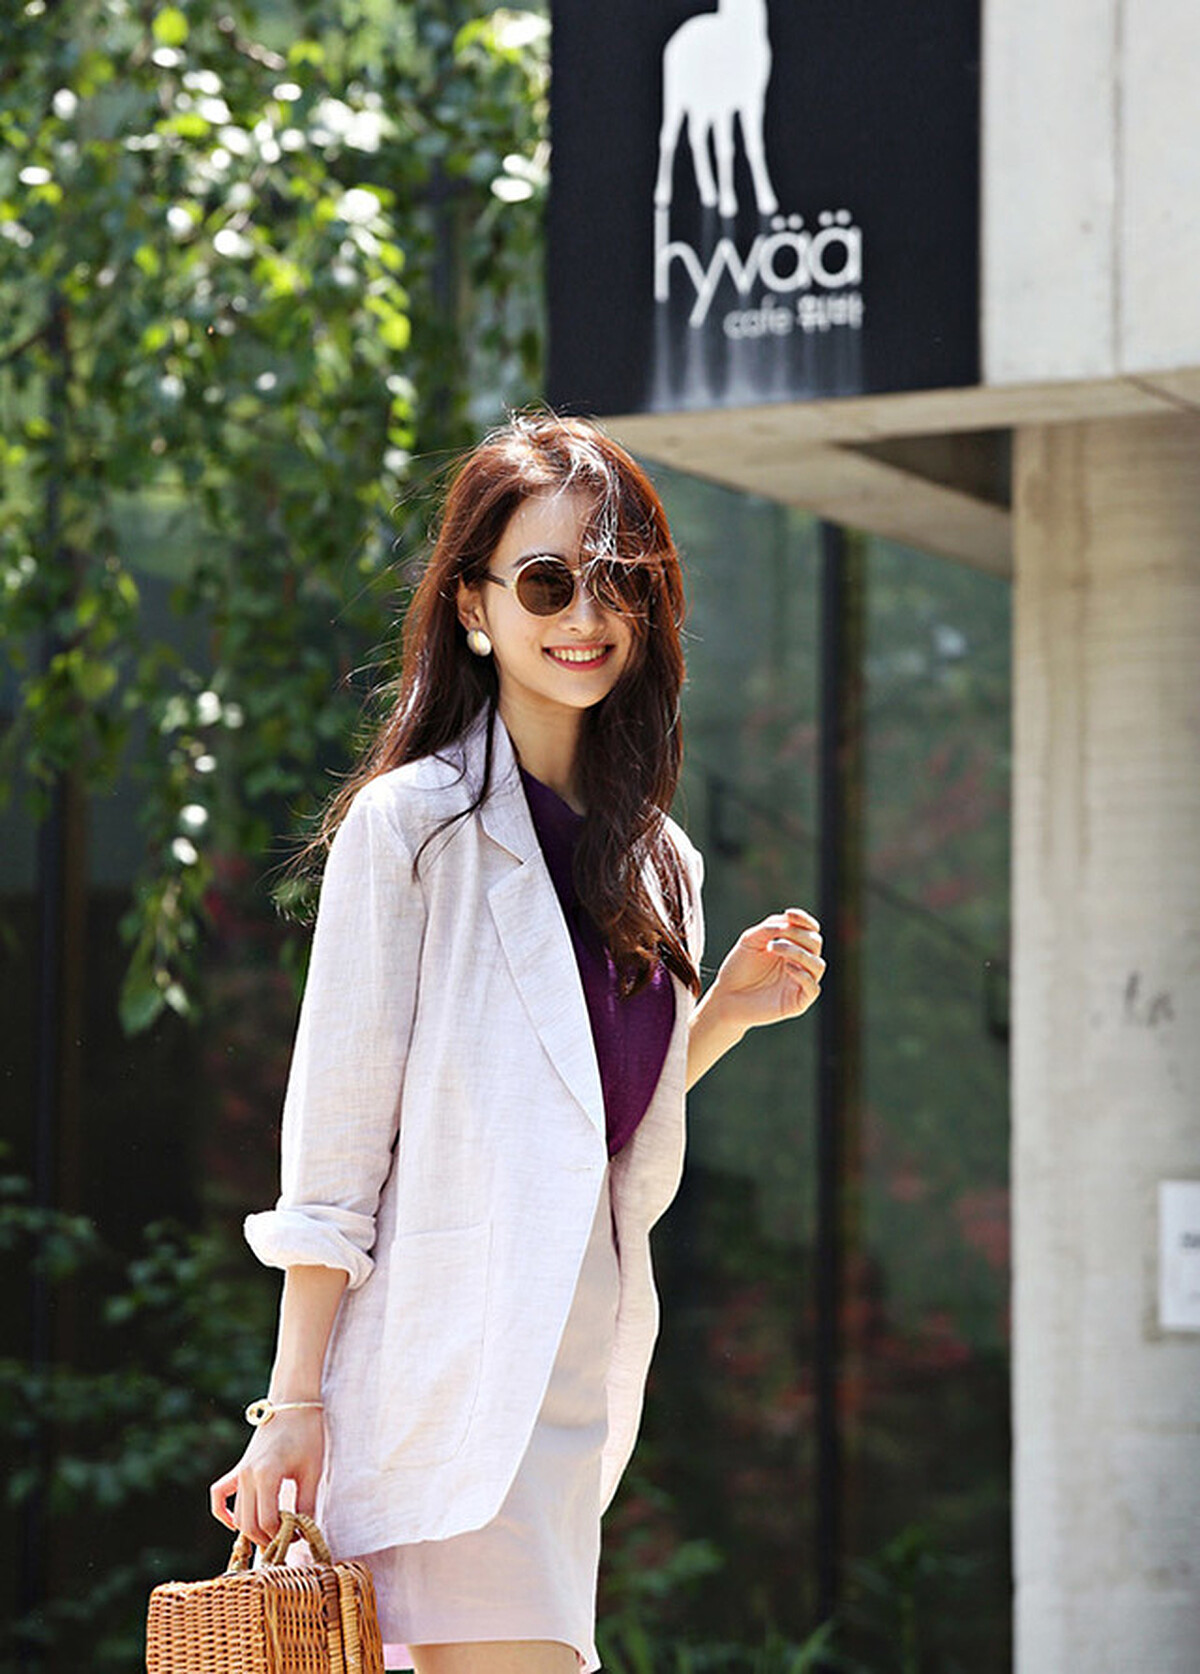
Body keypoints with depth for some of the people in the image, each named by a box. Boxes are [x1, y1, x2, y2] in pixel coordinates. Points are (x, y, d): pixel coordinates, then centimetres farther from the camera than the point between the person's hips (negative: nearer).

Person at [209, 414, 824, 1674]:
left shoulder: (653, 862, 15)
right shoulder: (409, 823, -6)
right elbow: (333, 1143, -7)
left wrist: (727, 1012, 7)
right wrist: (294, 1404, -10)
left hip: (581, 1369, 7)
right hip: (453, 1365, -7)